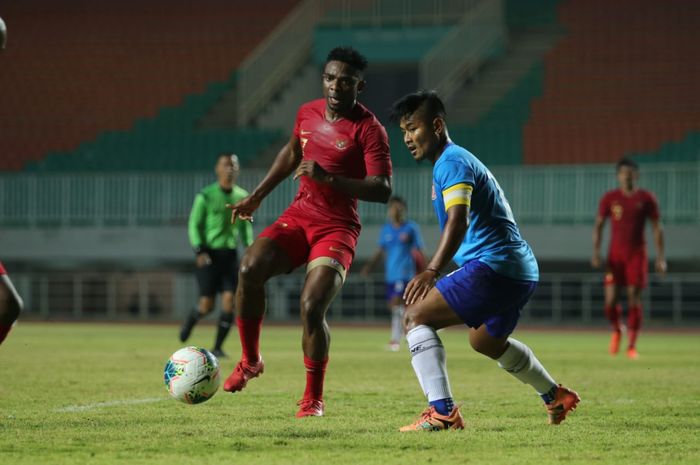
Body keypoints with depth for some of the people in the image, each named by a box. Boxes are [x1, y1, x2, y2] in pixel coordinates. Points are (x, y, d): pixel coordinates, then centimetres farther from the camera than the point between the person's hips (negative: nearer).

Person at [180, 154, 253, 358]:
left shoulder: (242, 197, 7)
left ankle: (217, 347, 1)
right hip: (209, 254, -4)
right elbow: (194, 225, -2)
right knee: (207, 305, -6)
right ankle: (190, 321, 29)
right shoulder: (205, 196, -5)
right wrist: (199, 251, -15)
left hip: (230, 254, 4)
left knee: (229, 301, -9)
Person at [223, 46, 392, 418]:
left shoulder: (368, 129, -13)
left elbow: (382, 190, -20)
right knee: (250, 268, -22)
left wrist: (329, 178, -30)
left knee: (311, 307, -21)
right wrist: (256, 197, 29)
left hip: (337, 228, -5)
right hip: (298, 216, 5)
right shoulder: (308, 113, 7)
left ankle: (313, 398, -2)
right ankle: (250, 361, -3)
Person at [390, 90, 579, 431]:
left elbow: (458, 220, -26)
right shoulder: (459, 160, 22)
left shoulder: (451, 162, -11)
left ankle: (442, 412, -29)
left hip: (494, 265, -11)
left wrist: (431, 271, -36)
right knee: (486, 341, 34)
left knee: (417, 315, -16)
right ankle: (556, 397, 50)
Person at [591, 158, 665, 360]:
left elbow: (657, 227, 4)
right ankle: (617, 330, 22)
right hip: (615, 254, 1)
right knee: (610, 300, -9)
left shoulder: (646, 199, 1)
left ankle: (631, 346, 4)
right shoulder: (609, 198, 3)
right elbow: (598, 225, 6)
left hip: (637, 254, -1)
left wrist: (660, 257, -2)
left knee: (634, 299, -4)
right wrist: (596, 251, -6)